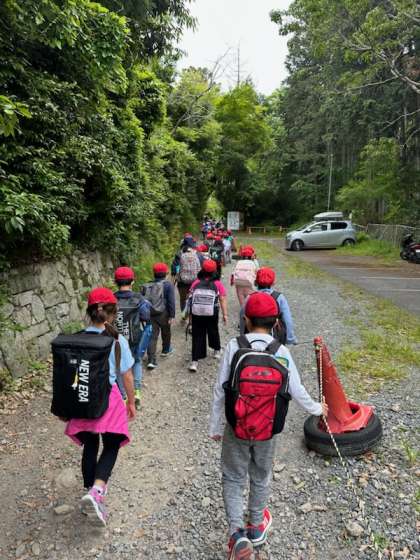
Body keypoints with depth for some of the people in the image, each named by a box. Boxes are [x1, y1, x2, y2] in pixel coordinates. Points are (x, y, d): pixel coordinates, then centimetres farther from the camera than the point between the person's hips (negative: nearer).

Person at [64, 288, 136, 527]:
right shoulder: (117, 340, -12)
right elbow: (127, 376, -6)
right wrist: (131, 402, 7)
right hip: (108, 398, -3)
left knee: (90, 447, 20)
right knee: (111, 447, 13)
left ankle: (92, 489, 31)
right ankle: (96, 491, -7)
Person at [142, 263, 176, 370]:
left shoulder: (147, 286, 8)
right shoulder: (168, 285, -8)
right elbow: (171, 301, -13)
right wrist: (172, 315, -10)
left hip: (150, 314, 3)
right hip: (163, 314, -3)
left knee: (152, 336, 3)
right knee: (166, 333, 22)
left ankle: (151, 360, -5)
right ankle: (166, 350, 44)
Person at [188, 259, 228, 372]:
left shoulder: (196, 283, 5)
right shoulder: (218, 284, 0)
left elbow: (191, 298, 6)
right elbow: (222, 300, -4)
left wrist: (190, 314, 13)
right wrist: (225, 314, 0)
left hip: (196, 314, 1)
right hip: (212, 315, -1)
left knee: (197, 336, 6)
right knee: (213, 332, 22)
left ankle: (195, 361, 2)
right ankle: (217, 351, 43)